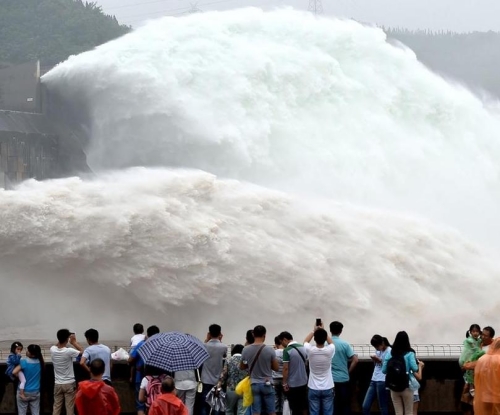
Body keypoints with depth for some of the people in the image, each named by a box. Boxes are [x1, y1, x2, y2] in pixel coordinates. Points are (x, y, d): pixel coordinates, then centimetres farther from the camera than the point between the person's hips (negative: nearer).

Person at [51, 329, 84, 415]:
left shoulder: (52, 350, -7)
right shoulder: (69, 351, -19)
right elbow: (82, 351, -2)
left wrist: (61, 339, 12)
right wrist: (74, 342, 6)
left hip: (57, 384, 4)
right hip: (69, 384, -4)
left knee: (56, 408, 9)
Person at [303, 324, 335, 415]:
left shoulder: (310, 350, -13)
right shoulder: (330, 350, -13)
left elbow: (305, 341, 12)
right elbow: (331, 342, 14)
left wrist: (314, 331, 20)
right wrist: (323, 331, 17)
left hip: (314, 389, 0)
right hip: (327, 389, 0)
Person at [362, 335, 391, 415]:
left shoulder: (390, 351, -9)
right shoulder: (378, 351, 15)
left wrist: (379, 361, -20)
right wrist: (374, 360, -1)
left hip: (383, 382, -8)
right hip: (374, 380, 8)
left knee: (383, 408, -2)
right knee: (365, 406, 3)